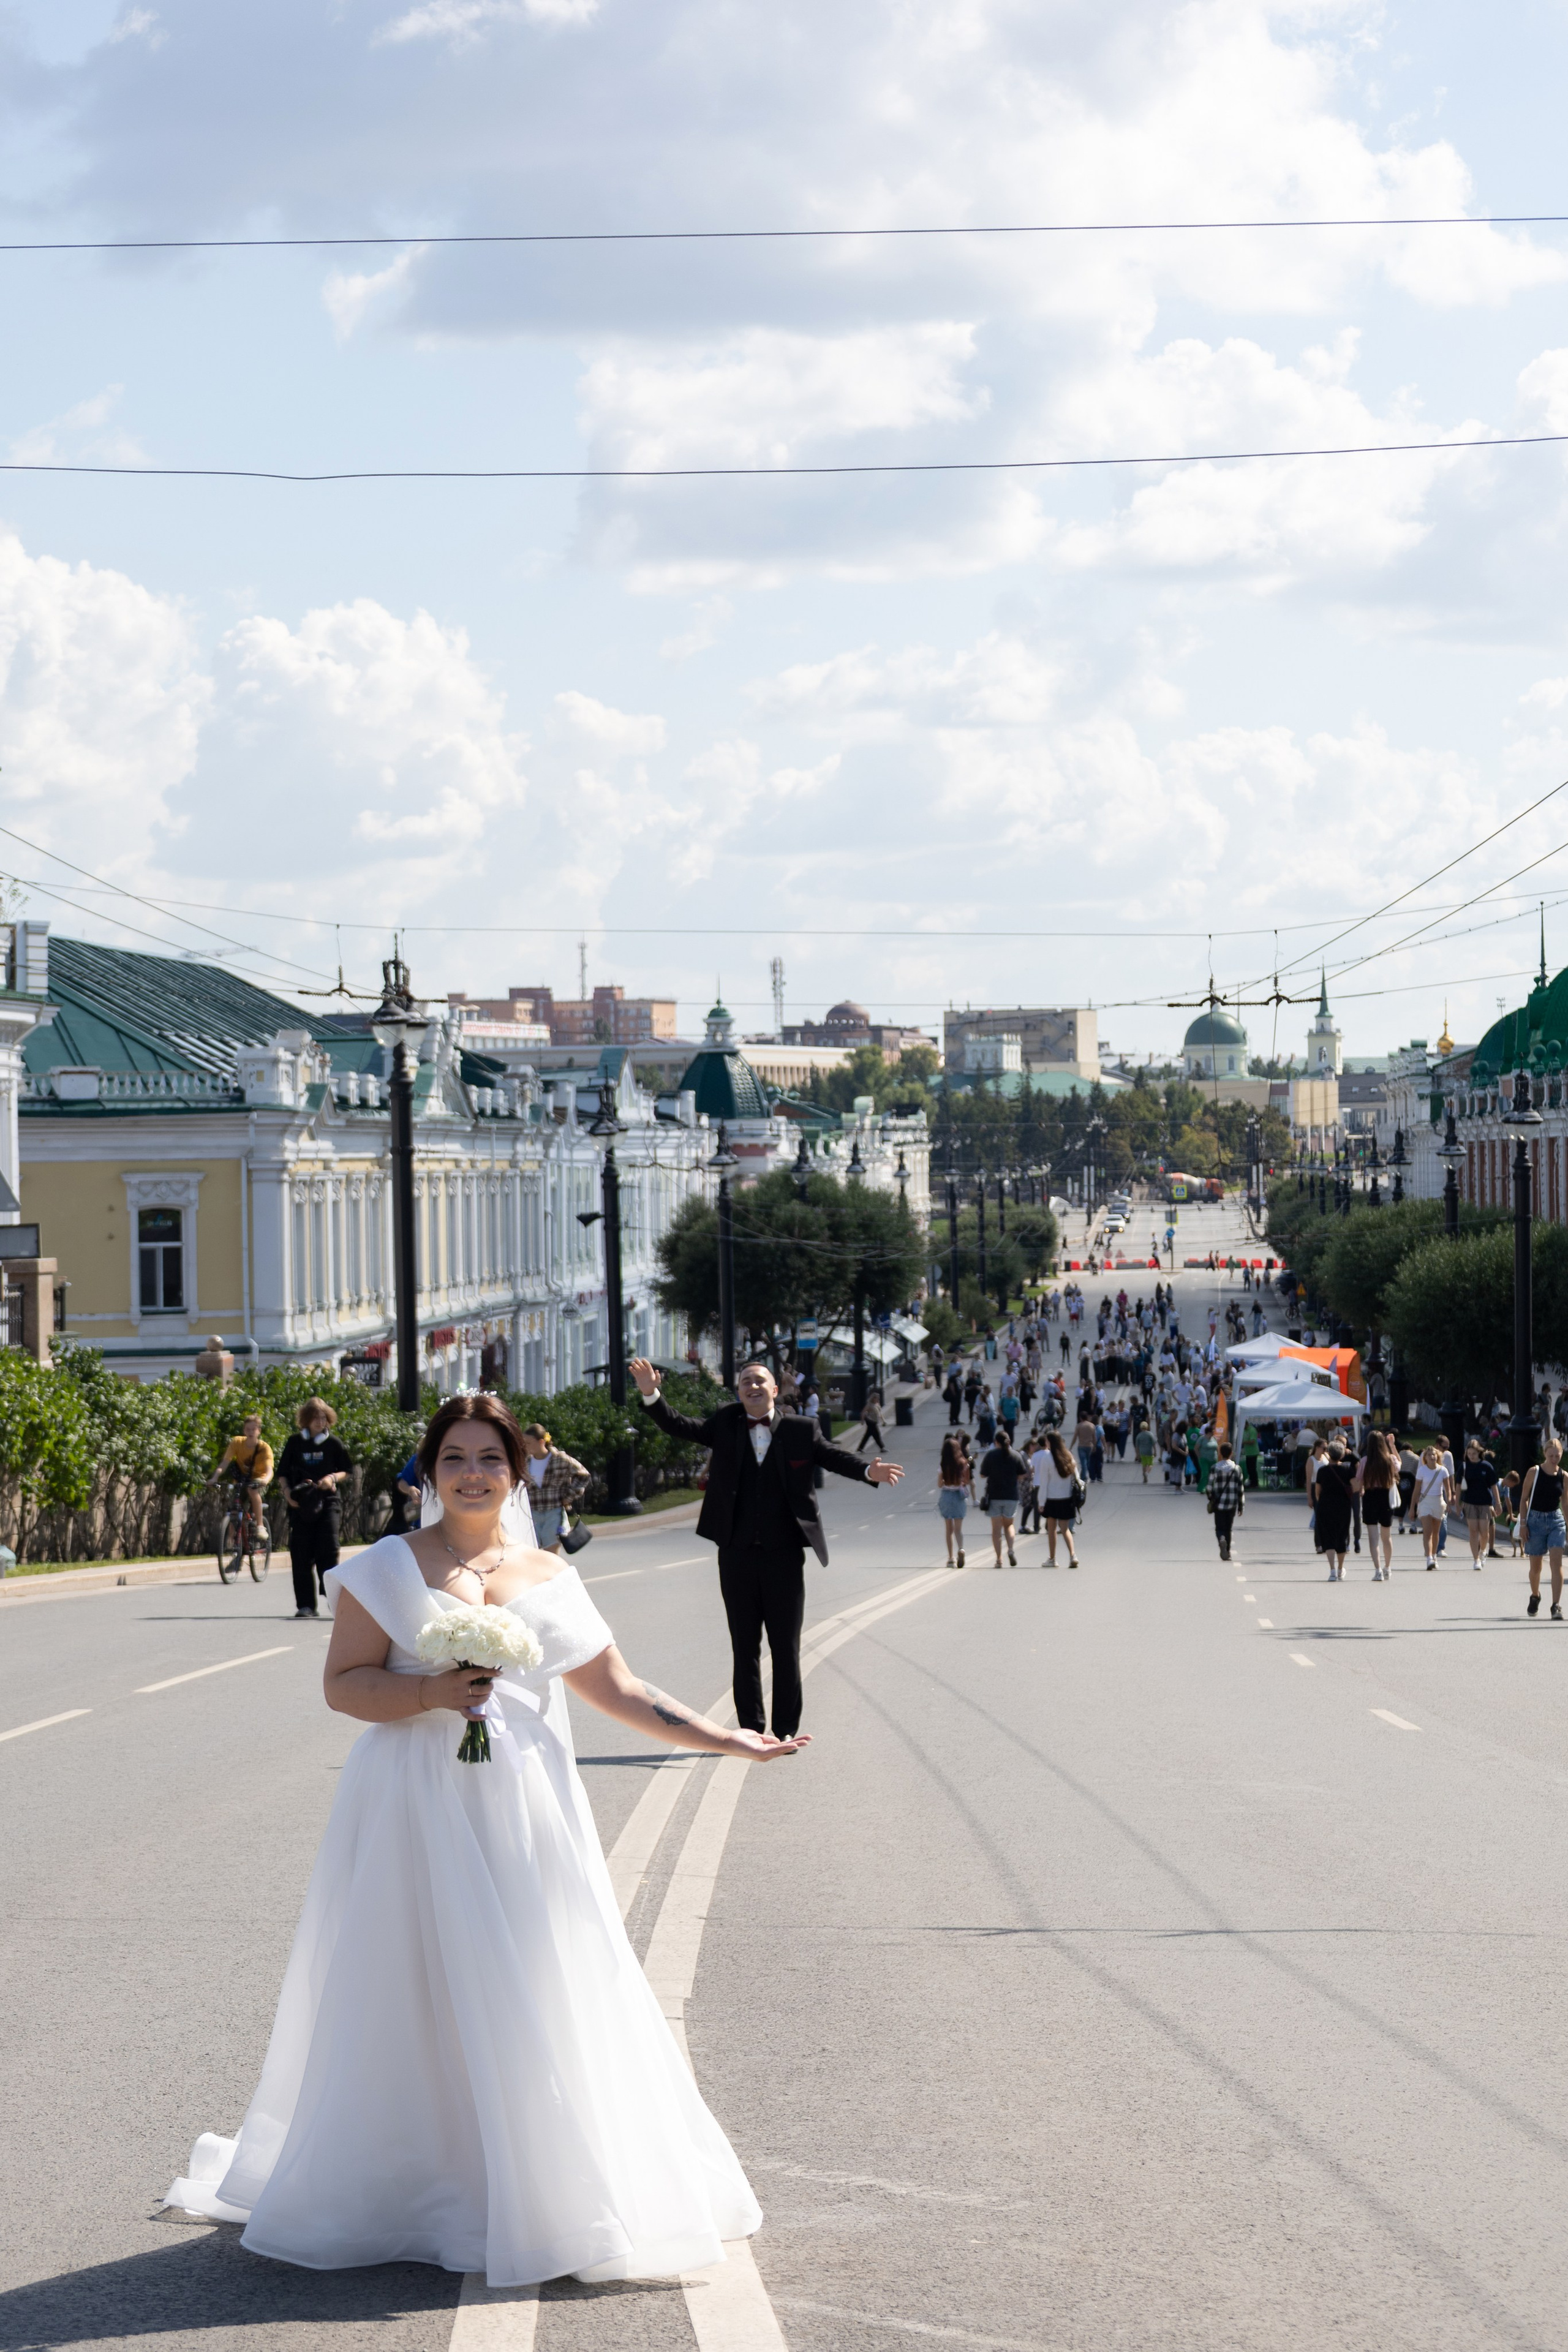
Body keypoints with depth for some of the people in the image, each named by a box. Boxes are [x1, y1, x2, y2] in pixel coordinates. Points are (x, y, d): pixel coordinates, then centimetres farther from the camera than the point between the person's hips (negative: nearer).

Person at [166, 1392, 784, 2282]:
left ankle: (539, 2200, 7)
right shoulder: (390, 1568, 3)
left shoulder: (551, 1579, 12)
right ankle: (405, 2194, 9)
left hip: (523, 1814, 3)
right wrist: (434, 1692, -18)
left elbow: (621, 1692, 12)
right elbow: (344, 1683, -2)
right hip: (419, 1810, -2)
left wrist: (728, 1740, 6)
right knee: (413, 2001, -2)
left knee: (537, 2001, -1)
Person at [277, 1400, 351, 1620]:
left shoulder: (332, 1443, 6)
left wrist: (334, 1478, -8)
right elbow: (282, 1474, 11)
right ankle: (306, 1605, 2)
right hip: (301, 1504, 1)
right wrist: (287, 1492, -7)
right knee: (301, 1555, -2)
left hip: (328, 1503, -1)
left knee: (328, 1551, -13)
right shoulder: (296, 1443, 7)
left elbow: (346, 1471, 13)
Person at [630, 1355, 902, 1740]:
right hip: (737, 1554, 1)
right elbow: (678, 1427, -4)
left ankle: (786, 1730, 11)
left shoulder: (800, 1431, 2)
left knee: (786, 1648, 3)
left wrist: (869, 1471, -29)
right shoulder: (724, 1426, 4)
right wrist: (651, 1396, -22)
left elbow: (834, 1456, -8)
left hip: (784, 1554, -1)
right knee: (745, 1647, 8)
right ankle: (751, 1730, 14)